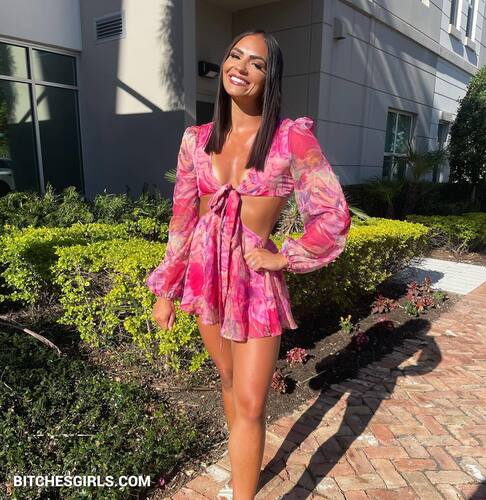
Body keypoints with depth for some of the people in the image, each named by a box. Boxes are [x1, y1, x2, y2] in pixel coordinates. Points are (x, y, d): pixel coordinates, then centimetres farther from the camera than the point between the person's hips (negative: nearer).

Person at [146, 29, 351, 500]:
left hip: (256, 283, -4)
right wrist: (166, 291, 8)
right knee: (229, 382, 22)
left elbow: (334, 215, -10)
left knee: (249, 404, 2)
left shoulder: (291, 137, -11)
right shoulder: (197, 139, 2)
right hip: (206, 277, 5)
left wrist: (282, 257, -8)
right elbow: (182, 219, 6)